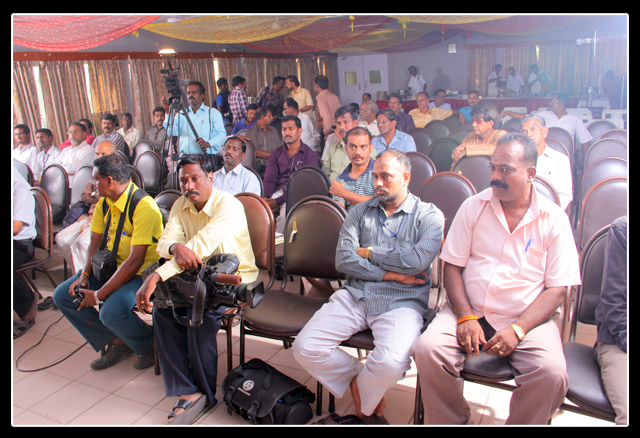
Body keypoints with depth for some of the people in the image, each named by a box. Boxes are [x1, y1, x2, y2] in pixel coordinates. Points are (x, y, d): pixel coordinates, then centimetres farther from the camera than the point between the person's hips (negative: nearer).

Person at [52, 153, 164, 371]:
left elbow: (135, 261, -27)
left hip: (142, 272, -9)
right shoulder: (104, 203, 4)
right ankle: (116, 342, 7)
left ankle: (149, 345, 0)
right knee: (62, 295, 2)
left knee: (111, 312, -31)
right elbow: (95, 243, 13)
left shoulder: (144, 206, -24)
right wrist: (84, 275, -5)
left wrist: (99, 295, -23)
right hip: (111, 266, 9)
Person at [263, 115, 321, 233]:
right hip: (278, 191, 4)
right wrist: (267, 197, -16)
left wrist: (277, 201, -20)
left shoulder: (310, 155, 2)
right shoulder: (276, 153, 19)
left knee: (287, 211, -35)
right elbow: (269, 179, 8)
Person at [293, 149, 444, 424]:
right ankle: (361, 380, 12)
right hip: (355, 296, 4)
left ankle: (363, 405, 6)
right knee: (305, 348, -13)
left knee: (391, 363, -31)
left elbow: (417, 261, -14)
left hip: (402, 302, -3)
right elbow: (343, 260, 1)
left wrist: (369, 253, -3)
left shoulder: (429, 215, 4)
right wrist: (391, 274, -7)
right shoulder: (360, 212, 14)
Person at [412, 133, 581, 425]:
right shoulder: (473, 207, 4)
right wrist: (466, 317, -11)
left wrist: (517, 329, -14)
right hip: (470, 311, 1)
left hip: (527, 319, -1)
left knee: (552, 373, -28)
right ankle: (451, 421, 3)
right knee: (427, 349, -24)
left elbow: (557, 289, -1)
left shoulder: (554, 220, 0)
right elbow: (452, 266, 3)